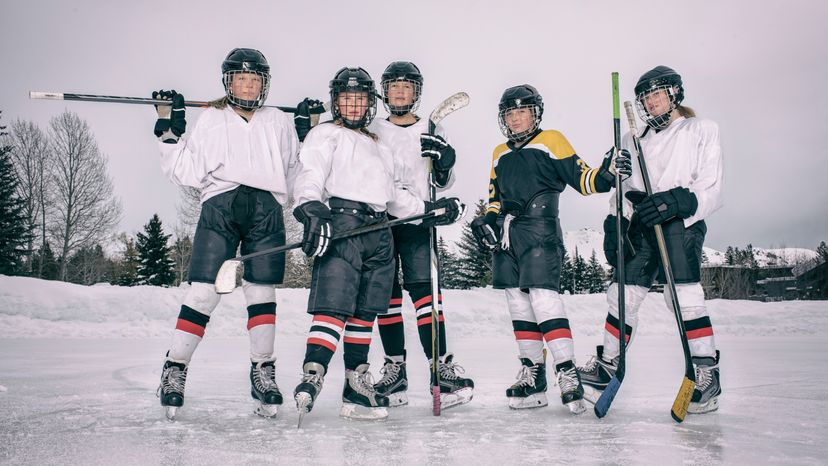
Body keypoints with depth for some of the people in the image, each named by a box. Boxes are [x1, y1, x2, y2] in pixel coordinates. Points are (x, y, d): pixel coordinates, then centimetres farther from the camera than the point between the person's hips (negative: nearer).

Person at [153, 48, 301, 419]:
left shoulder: (279, 122, 21)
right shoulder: (210, 119, 15)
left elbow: (295, 172, 18)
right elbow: (186, 172, 6)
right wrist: (170, 131, 0)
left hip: (266, 210, 2)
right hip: (219, 205, -1)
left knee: (262, 292, 1)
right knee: (203, 292, -9)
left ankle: (262, 372, 13)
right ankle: (174, 370, 4)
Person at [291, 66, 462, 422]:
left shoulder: (379, 147, 30)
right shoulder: (326, 135, 8)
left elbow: (395, 197, 32)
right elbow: (311, 173, -11)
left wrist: (431, 208, 23)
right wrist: (311, 209, -30)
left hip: (378, 233, 7)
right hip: (341, 224, -7)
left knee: (365, 312, 6)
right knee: (335, 306, -19)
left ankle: (356, 390, 11)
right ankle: (311, 376, -23)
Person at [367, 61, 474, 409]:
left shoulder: (432, 131, 10)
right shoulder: (371, 130, 13)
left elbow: (443, 183, 9)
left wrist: (444, 160, -13)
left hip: (416, 219, -2)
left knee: (423, 290, -13)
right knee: (386, 295, 3)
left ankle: (442, 367, -10)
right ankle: (395, 372, 11)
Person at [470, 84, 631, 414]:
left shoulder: (551, 142, 4)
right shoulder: (500, 155, 22)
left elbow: (582, 179, -3)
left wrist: (606, 173, -23)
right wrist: (487, 220, 6)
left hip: (539, 233, -6)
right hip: (507, 238, 7)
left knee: (543, 299, -16)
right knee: (519, 304, 6)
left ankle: (568, 374, -12)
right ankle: (532, 376, 13)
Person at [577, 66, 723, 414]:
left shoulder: (702, 131, 7)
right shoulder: (636, 139, 22)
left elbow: (710, 190, -4)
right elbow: (623, 187, 15)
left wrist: (674, 202, -21)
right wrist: (615, 223, -1)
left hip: (681, 223, -5)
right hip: (641, 227, 5)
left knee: (684, 296, -16)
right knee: (623, 295, 2)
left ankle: (707, 375, -7)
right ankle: (606, 366, 13)